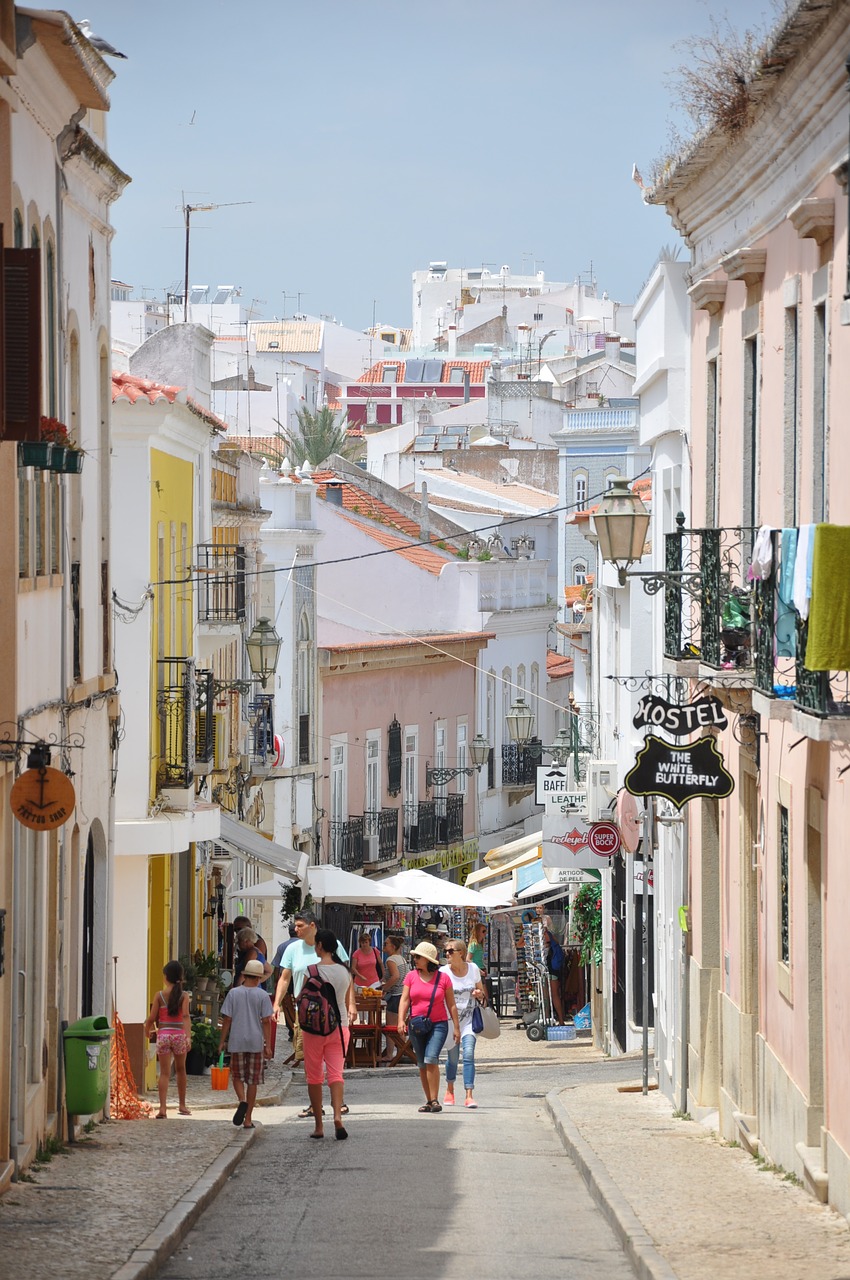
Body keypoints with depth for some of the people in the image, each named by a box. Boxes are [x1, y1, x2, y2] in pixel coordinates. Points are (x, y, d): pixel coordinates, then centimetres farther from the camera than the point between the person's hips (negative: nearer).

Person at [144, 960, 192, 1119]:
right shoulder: (184, 995, -2)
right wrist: (188, 1036, -20)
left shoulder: (159, 995, -2)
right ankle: (182, 1105, 30)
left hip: (163, 1034, -1)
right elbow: (185, 1016, -14)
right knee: (180, 1070, 20)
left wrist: (147, 1031, 19)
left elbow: (152, 1018, -1)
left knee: (165, 1072, -1)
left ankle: (162, 1108, -13)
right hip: (179, 1034, 1)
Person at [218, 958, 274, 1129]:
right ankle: (248, 1119, 7)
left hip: (237, 1042, 0)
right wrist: (268, 1045, -3)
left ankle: (242, 1101, -14)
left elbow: (227, 1020, -1)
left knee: (237, 1076, 15)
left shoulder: (233, 993, 0)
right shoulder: (262, 996, -3)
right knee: (252, 1080, 7)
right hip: (256, 1042, 0)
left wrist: (222, 1042, 6)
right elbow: (266, 1022, -6)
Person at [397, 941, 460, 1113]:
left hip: (438, 1025, -3)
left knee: (431, 1059, -19)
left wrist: (456, 1027, 4)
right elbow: (405, 1000, 1)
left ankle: (435, 1100, -13)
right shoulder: (411, 976, 6)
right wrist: (401, 1020, -13)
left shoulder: (443, 978, 0)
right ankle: (429, 1100, 16)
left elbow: (451, 1004, 5)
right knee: (422, 1065, 6)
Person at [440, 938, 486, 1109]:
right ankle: (449, 1091, 30)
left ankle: (469, 1096, -15)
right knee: (452, 1056, 3)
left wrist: (480, 994, -11)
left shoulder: (473, 969, 1)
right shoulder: (443, 972, -6)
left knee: (468, 1054, -14)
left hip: (469, 1019, 1)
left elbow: (482, 994, 13)